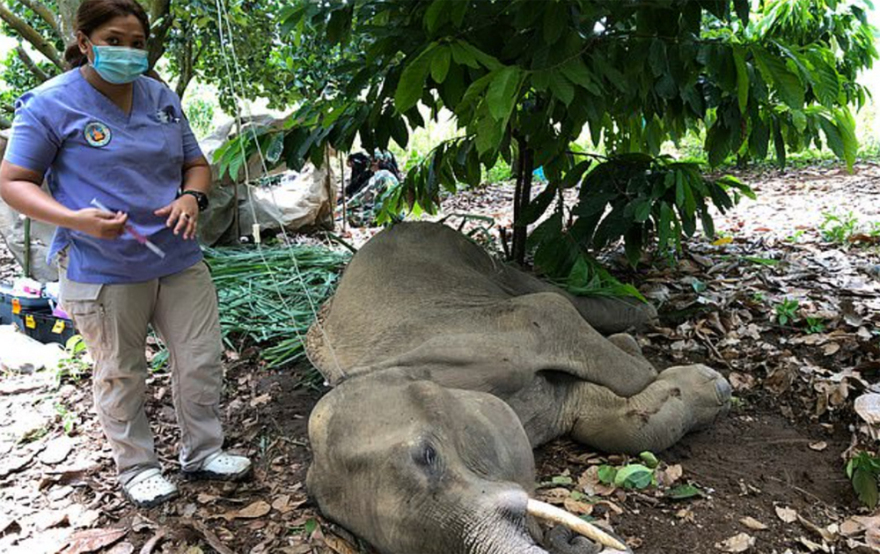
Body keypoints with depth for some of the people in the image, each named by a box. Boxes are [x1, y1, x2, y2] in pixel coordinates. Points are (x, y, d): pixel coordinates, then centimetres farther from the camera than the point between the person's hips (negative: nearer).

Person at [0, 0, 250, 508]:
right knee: (122, 375, 9)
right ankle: (137, 467, 30)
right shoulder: (51, 104, -7)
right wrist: (76, 219, -23)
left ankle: (202, 452, 30)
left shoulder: (162, 98, 8)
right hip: (104, 272, -4)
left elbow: (196, 163, 15)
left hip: (179, 259, 5)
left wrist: (192, 197, -8)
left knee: (203, 360, 9)